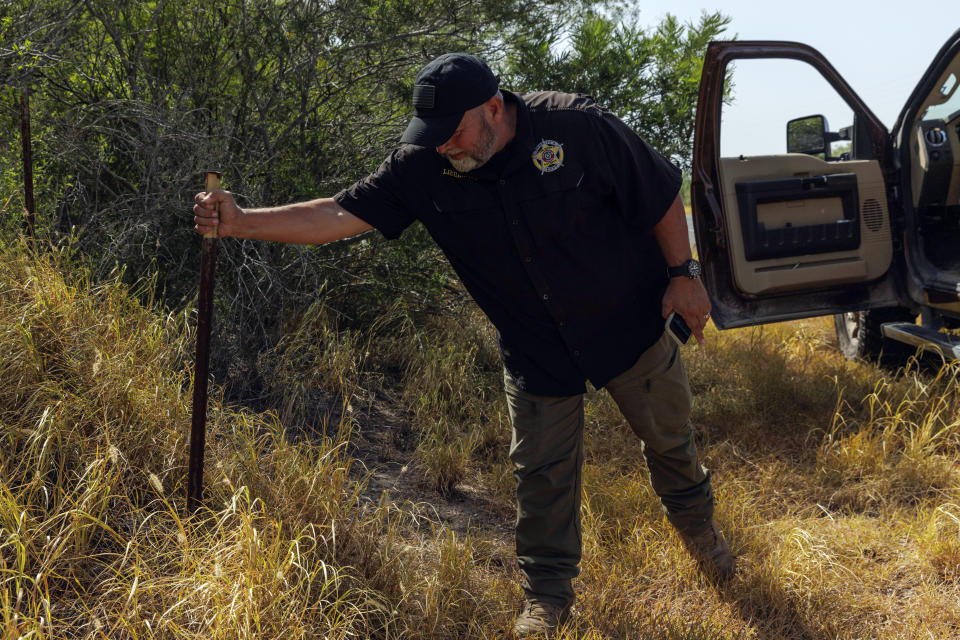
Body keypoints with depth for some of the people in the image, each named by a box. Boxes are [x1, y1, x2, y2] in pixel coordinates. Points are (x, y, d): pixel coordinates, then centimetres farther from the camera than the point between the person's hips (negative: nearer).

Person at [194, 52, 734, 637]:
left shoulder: (579, 127, -24)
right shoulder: (423, 168, -16)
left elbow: (662, 193, -12)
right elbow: (340, 215, -21)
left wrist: (682, 273, -9)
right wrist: (241, 222, -31)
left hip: (629, 325, -1)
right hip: (536, 349, 2)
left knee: (669, 437, 18)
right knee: (542, 473, 7)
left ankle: (698, 526, 50)